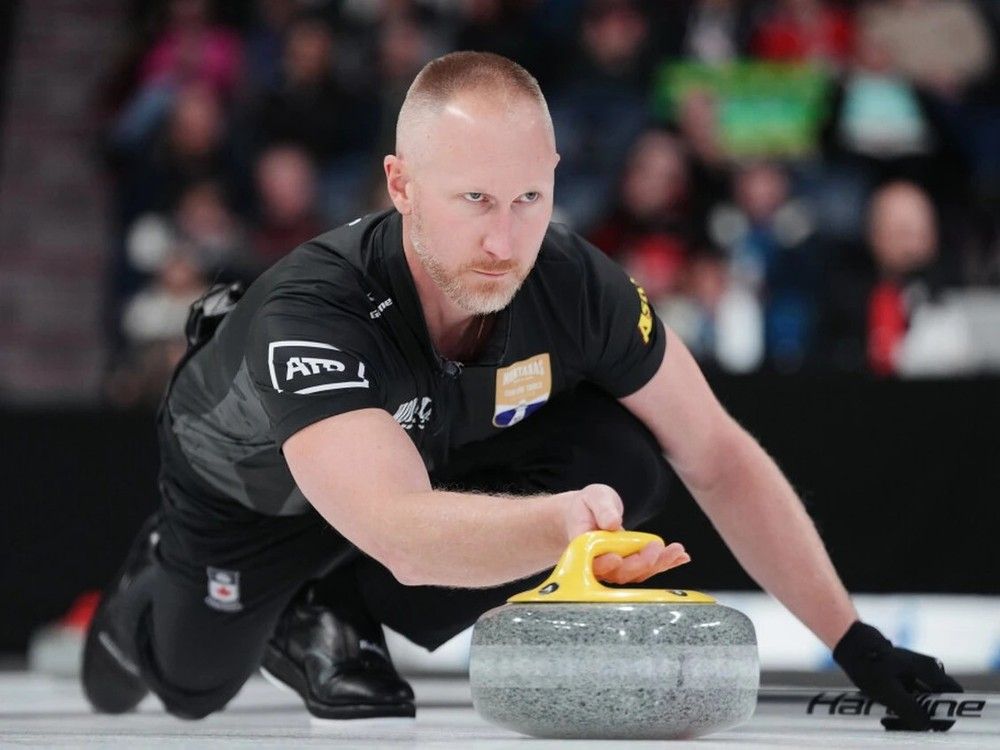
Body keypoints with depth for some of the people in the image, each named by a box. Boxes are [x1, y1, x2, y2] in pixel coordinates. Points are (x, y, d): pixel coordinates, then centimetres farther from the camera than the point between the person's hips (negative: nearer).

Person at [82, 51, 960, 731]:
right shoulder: (310, 313, -46)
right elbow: (404, 533, -59)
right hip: (249, 487, -3)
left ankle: (334, 620, -4)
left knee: (627, 460, -23)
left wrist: (852, 640, -24)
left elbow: (718, 456, -19)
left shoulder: (575, 285, -32)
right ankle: (152, 592, 51)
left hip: (441, 455, 3)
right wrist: (567, 521, -78)